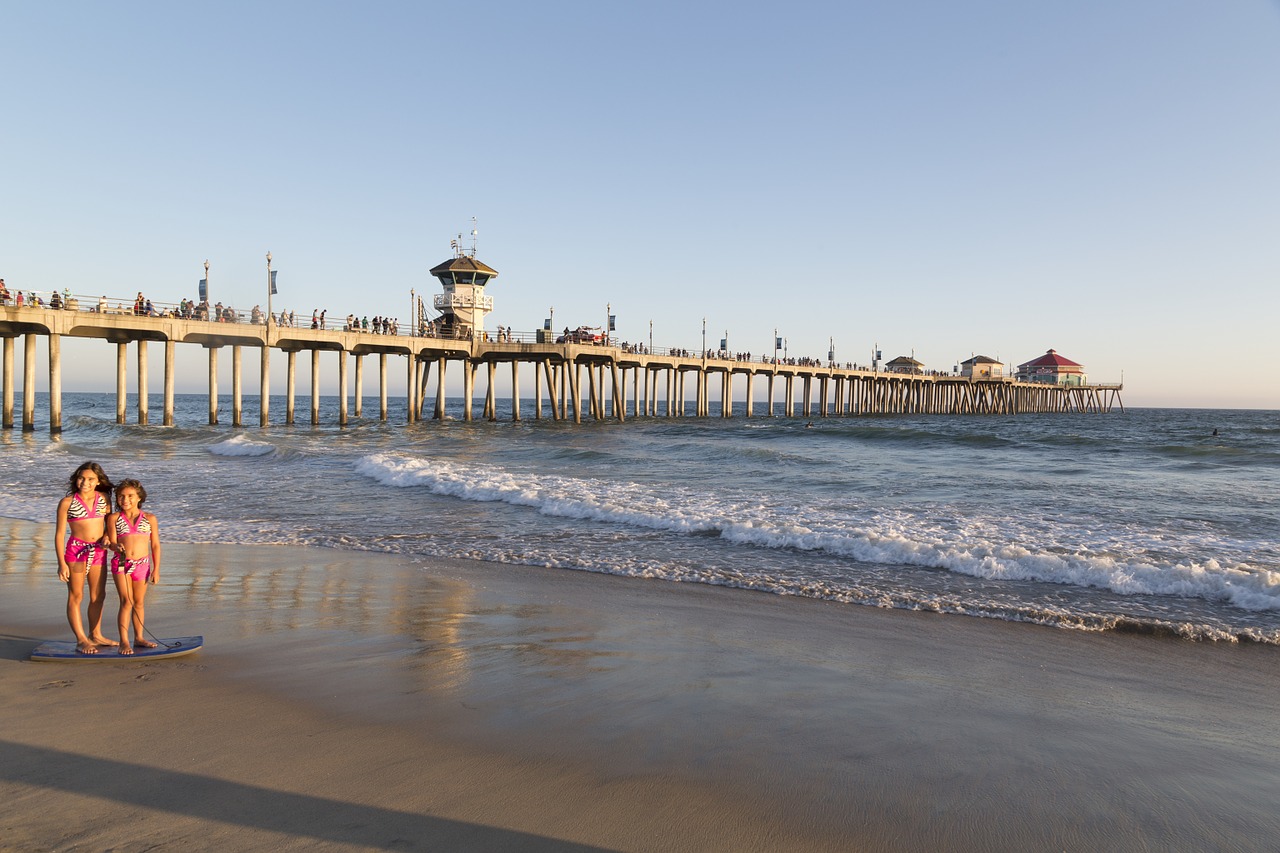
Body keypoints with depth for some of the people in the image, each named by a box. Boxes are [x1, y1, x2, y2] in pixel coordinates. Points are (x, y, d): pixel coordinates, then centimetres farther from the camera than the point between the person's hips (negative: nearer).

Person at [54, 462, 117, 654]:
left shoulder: (103, 499, 5)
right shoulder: (67, 503, -6)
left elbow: (110, 522, 16)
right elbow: (59, 534, -5)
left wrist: (107, 536, -7)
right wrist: (61, 563, -10)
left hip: (99, 552, 5)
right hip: (76, 550, -5)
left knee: (98, 596, 13)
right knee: (76, 596, 1)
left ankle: (95, 635, 26)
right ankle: (81, 640, 6)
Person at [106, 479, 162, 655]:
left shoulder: (149, 519, 4)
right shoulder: (114, 518, 2)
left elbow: (155, 545, 5)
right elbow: (112, 543, 0)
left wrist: (156, 569, 1)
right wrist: (116, 546, -26)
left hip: (143, 564, 2)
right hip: (121, 563, -2)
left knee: (139, 602, 12)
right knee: (126, 602, -9)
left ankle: (139, 637, 22)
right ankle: (124, 641, -4)